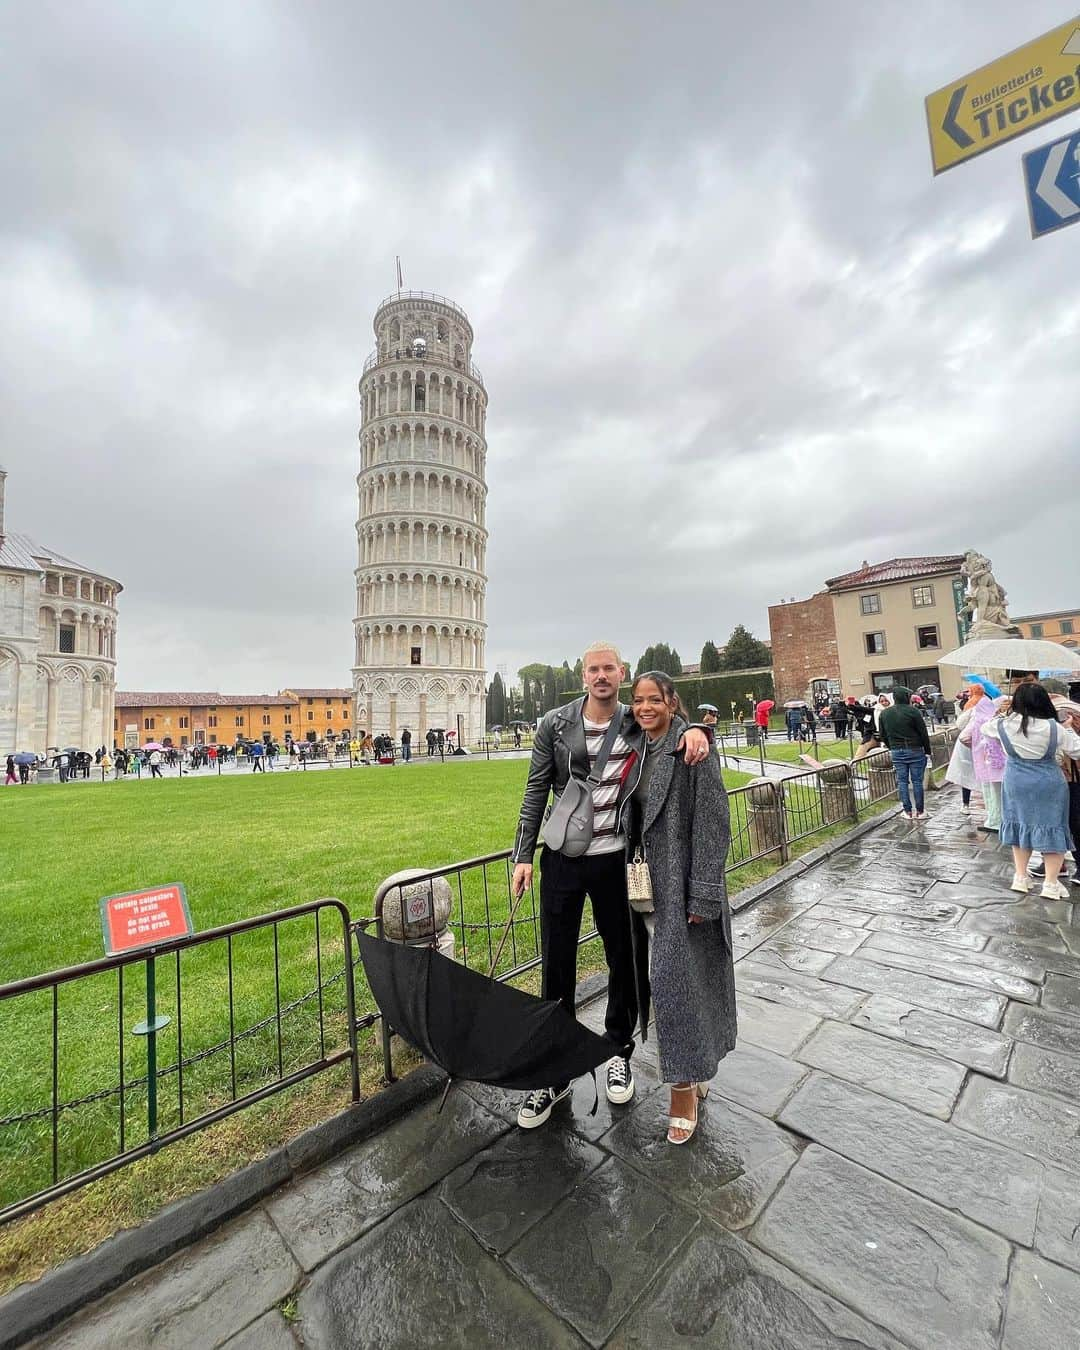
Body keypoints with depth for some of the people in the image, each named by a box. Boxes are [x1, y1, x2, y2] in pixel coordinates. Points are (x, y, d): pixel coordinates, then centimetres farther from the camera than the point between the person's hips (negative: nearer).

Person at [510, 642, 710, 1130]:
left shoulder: (637, 723, -2)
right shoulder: (555, 724, -4)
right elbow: (535, 792, -1)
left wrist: (696, 727, -21)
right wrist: (523, 856, -4)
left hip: (614, 860, 1)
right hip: (562, 860, -1)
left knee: (623, 959, 16)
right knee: (556, 966, 10)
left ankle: (618, 1051, 42)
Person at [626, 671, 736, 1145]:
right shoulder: (638, 751, 7)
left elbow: (712, 823, -16)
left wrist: (704, 893, -17)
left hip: (682, 884, -7)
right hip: (646, 884, 7)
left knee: (675, 978, 0)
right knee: (663, 977, 17)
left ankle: (684, 1087, 21)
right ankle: (695, 1072, 38)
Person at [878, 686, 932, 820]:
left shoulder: (884, 713, 4)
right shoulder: (913, 711, -10)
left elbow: (883, 735, 10)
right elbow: (923, 733, -7)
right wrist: (927, 750, 1)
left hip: (896, 752, 4)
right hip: (915, 750, -3)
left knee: (902, 781, 7)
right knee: (917, 781, 4)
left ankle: (908, 811, 11)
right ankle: (919, 811, 10)